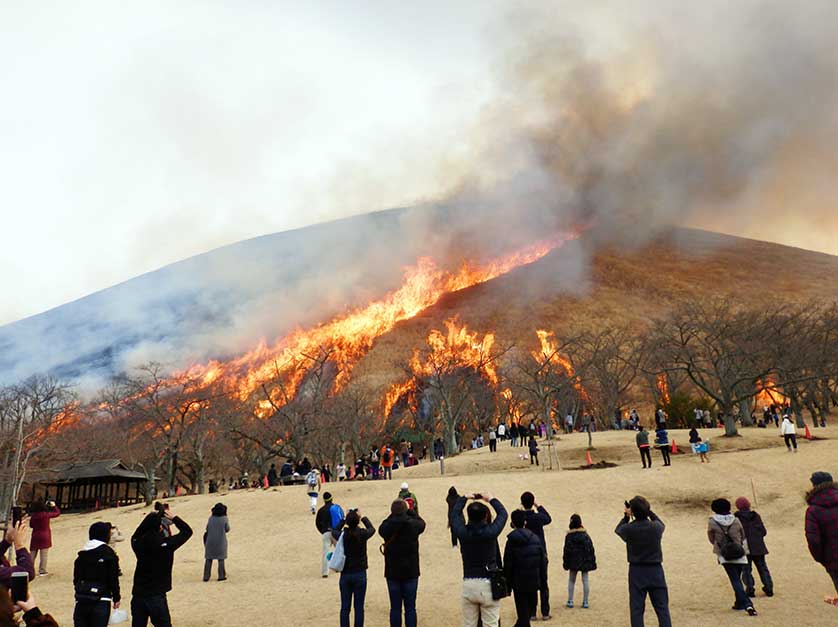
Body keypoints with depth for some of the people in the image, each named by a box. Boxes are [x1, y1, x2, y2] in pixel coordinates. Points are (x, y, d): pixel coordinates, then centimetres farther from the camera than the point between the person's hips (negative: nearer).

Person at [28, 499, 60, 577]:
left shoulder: (33, 516, -3)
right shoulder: (46, 514, -11)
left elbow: (31, 525, 11)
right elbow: (57, 513, 3)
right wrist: (54, 506, 15)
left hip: (35, 536, 4)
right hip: (45, 536, -4)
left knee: (33, 553, 13)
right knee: (44, 554, -1)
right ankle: (42, 571, -2)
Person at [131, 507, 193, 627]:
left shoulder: (138, 544, -7)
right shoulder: (166, 544, -17)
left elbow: (136, 535, 19)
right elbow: (187, 531, -5)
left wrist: (150, 518, 13)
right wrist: (174, 518, 5)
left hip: (138, 595, 4)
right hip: (156, 596, -4)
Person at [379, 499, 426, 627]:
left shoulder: (387, 527, -14)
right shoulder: (413, 525, -14)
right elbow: (422, 523, 8)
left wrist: (393, 516, 8)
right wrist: (411, 511, 15)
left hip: (392, 573, 1)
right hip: (411, 572, -1)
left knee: (395, 608, 10)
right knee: (410, 608, 8)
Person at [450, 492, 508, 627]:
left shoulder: (462, 532, -6)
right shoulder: (490, 531, -12)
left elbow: (455, 514, 15)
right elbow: (503, 513, 6)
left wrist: (464, 498, 26)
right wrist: (491, 499, 19)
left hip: (468, 584, 2)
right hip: (488, 585, -2)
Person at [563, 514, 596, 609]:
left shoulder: (569, 536, -11)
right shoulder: (585, 535, -5)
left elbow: (566, 550, -7)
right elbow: (591, 549, -2)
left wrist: (565, 562, 2)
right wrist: (592, 561, 5)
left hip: (573, 562, -1)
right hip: (585, 562, 1)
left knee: (571, 581, 11)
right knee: (585, 580, 8)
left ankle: (570, 601, 11)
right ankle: (585, 602, 10)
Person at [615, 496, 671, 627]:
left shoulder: (629, 529, -12)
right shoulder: (656, 527, -9)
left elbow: (618, 529, 13)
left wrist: (626, 516, 22)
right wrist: (649, 512, 19)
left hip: (636, 572, -1)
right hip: (656, 570, 1)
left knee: (636, 609, 5)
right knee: (662, 608, 7)